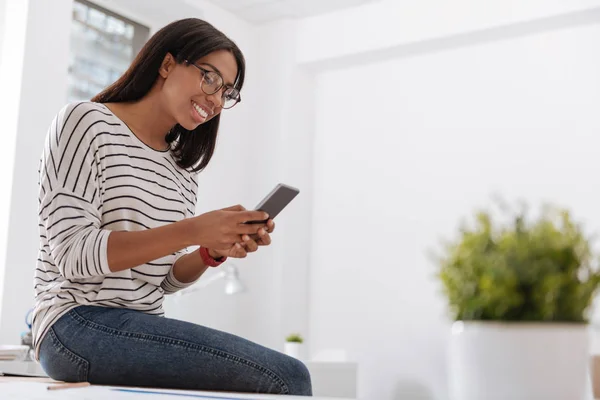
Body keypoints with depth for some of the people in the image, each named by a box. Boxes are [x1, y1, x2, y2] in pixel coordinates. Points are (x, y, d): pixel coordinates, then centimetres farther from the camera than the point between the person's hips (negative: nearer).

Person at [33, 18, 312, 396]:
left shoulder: (184, 169, 15)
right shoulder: (87, 122, -3)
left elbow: (163, 279, 13)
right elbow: (72, 254, -14)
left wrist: (213, 252, -8)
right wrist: (191, 231, -23)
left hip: (143, 328, 7)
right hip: (79, 326, -7)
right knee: (288, 376, -21)